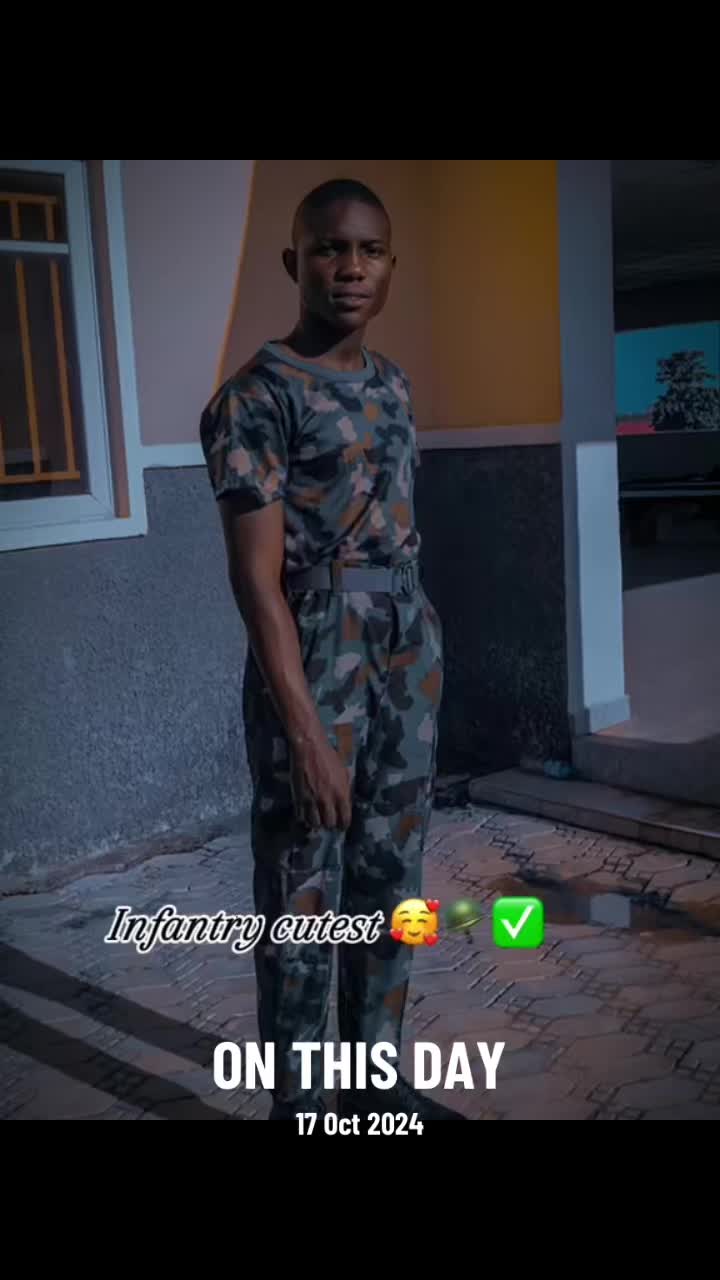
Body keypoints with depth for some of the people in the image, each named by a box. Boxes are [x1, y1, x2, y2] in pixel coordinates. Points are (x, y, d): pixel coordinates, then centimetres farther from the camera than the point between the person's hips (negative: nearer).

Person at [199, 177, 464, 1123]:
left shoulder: (392, 384, 11)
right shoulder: (256, 396, -12)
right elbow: (256, 577, -17)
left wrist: (423, 673, 14)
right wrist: (306, 732, -22)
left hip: (410, 661, 7)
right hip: (312, 669, -7)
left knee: (390, 886, 15)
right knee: (304, 901, 3)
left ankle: (378, 1083, 31)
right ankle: (297, 1103, 20)